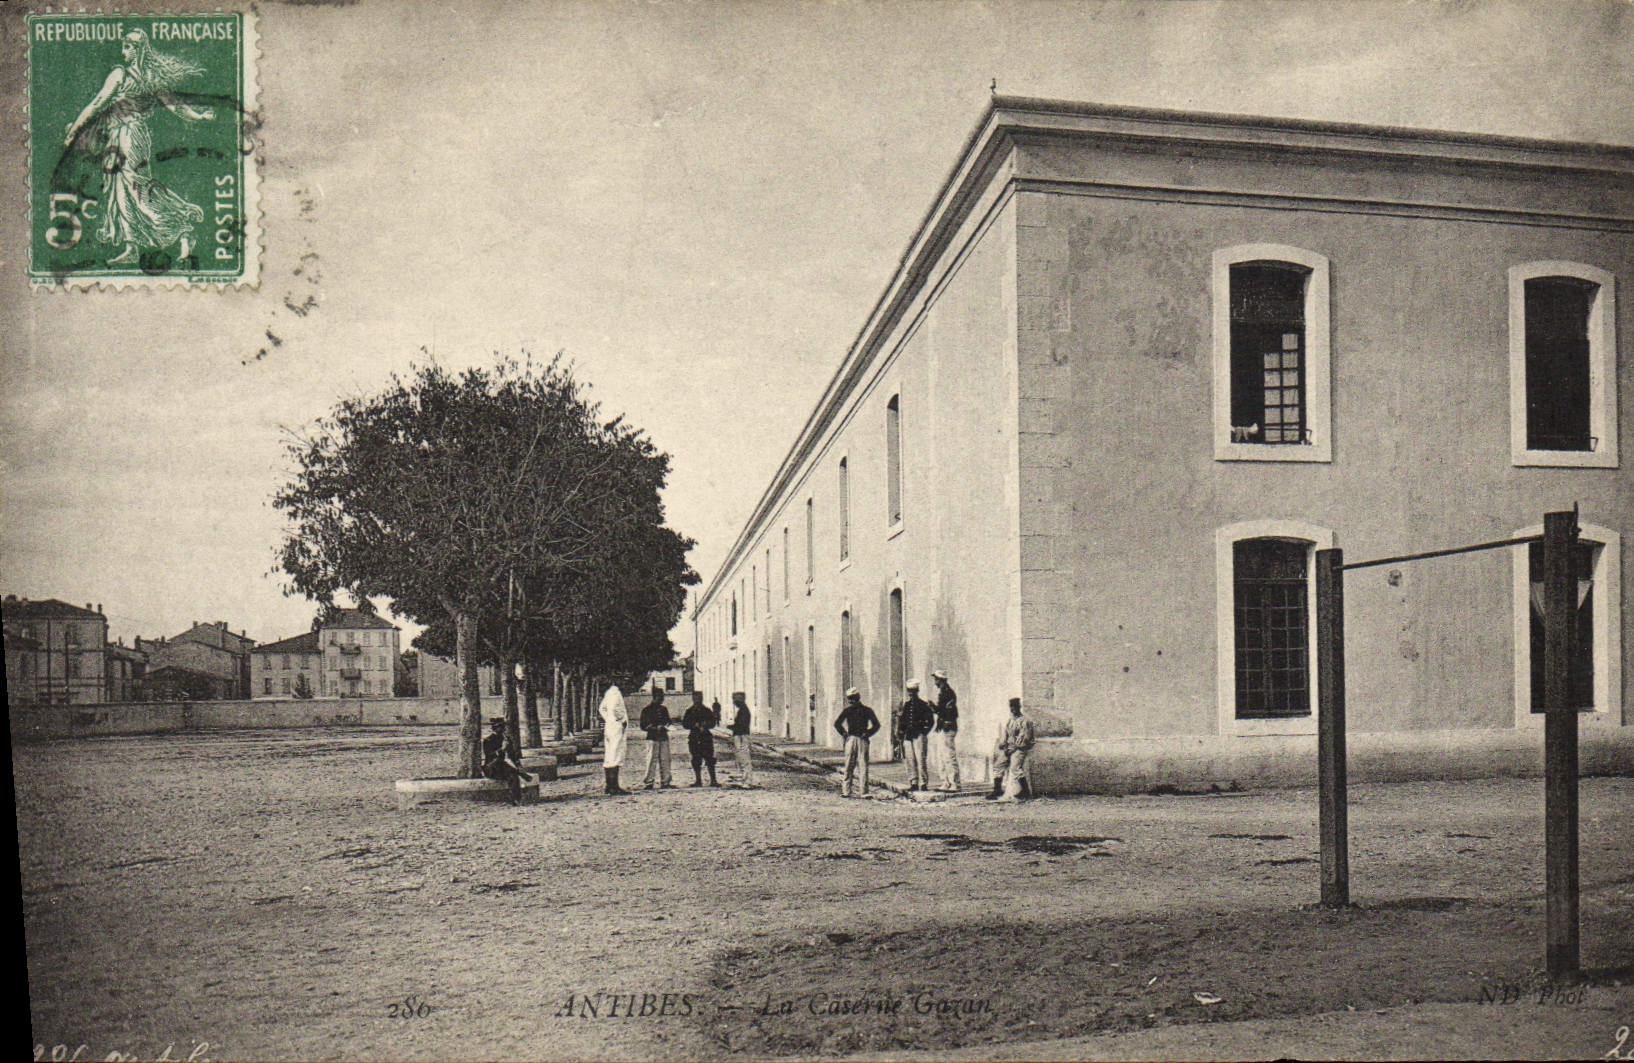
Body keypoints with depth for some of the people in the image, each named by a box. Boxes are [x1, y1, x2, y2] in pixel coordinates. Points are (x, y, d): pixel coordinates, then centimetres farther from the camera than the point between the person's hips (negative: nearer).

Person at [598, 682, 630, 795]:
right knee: (616, 756, -10)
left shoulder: (609, 692, 15)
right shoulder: (615, 692, -14)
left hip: (608, 726, 10)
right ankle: (614, 787, -12)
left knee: (608, 757, 10)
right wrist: (621, 720, -14)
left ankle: (609, 785, 15)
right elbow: (614, 708, -26)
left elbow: (602, 708, 21)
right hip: (617, 727, -10)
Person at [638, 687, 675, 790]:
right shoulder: (647, 710, -1)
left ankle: (665, 782, 6)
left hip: (664, 737, 5)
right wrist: (656, 728, -17)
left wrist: (669, 723, 3)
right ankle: (649, 782, -2)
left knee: (665, 760, 2)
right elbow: (643, 726, -5)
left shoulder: (664, 709, 17)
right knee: (652, 760, -7)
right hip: (652, 738, -5)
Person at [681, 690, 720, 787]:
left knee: (710, 760, -5)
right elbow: (684, 724, 2)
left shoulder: (707, 710, 9)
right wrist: (696, 725, -12)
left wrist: (704, 724, -11)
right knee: (696, 761, 3)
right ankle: (698, 780, 12)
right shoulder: (689, 711, 9)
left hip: (706, 737, -1)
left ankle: (713, 780, -3)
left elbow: (713, 723, 8)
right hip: (694, 738, 1)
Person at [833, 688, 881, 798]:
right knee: (863, 766, 1)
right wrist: (868, 734, 1)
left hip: (850, 739, -1)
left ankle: (846, 790, 7)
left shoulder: (847, 709, 0)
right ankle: (864, 791, -3)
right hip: (863, 740, 1)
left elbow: (836, 722, -9)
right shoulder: (867, 710, 5)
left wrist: (843, 734, 2)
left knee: (849, 766, 7)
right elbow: (876, 724, -3)